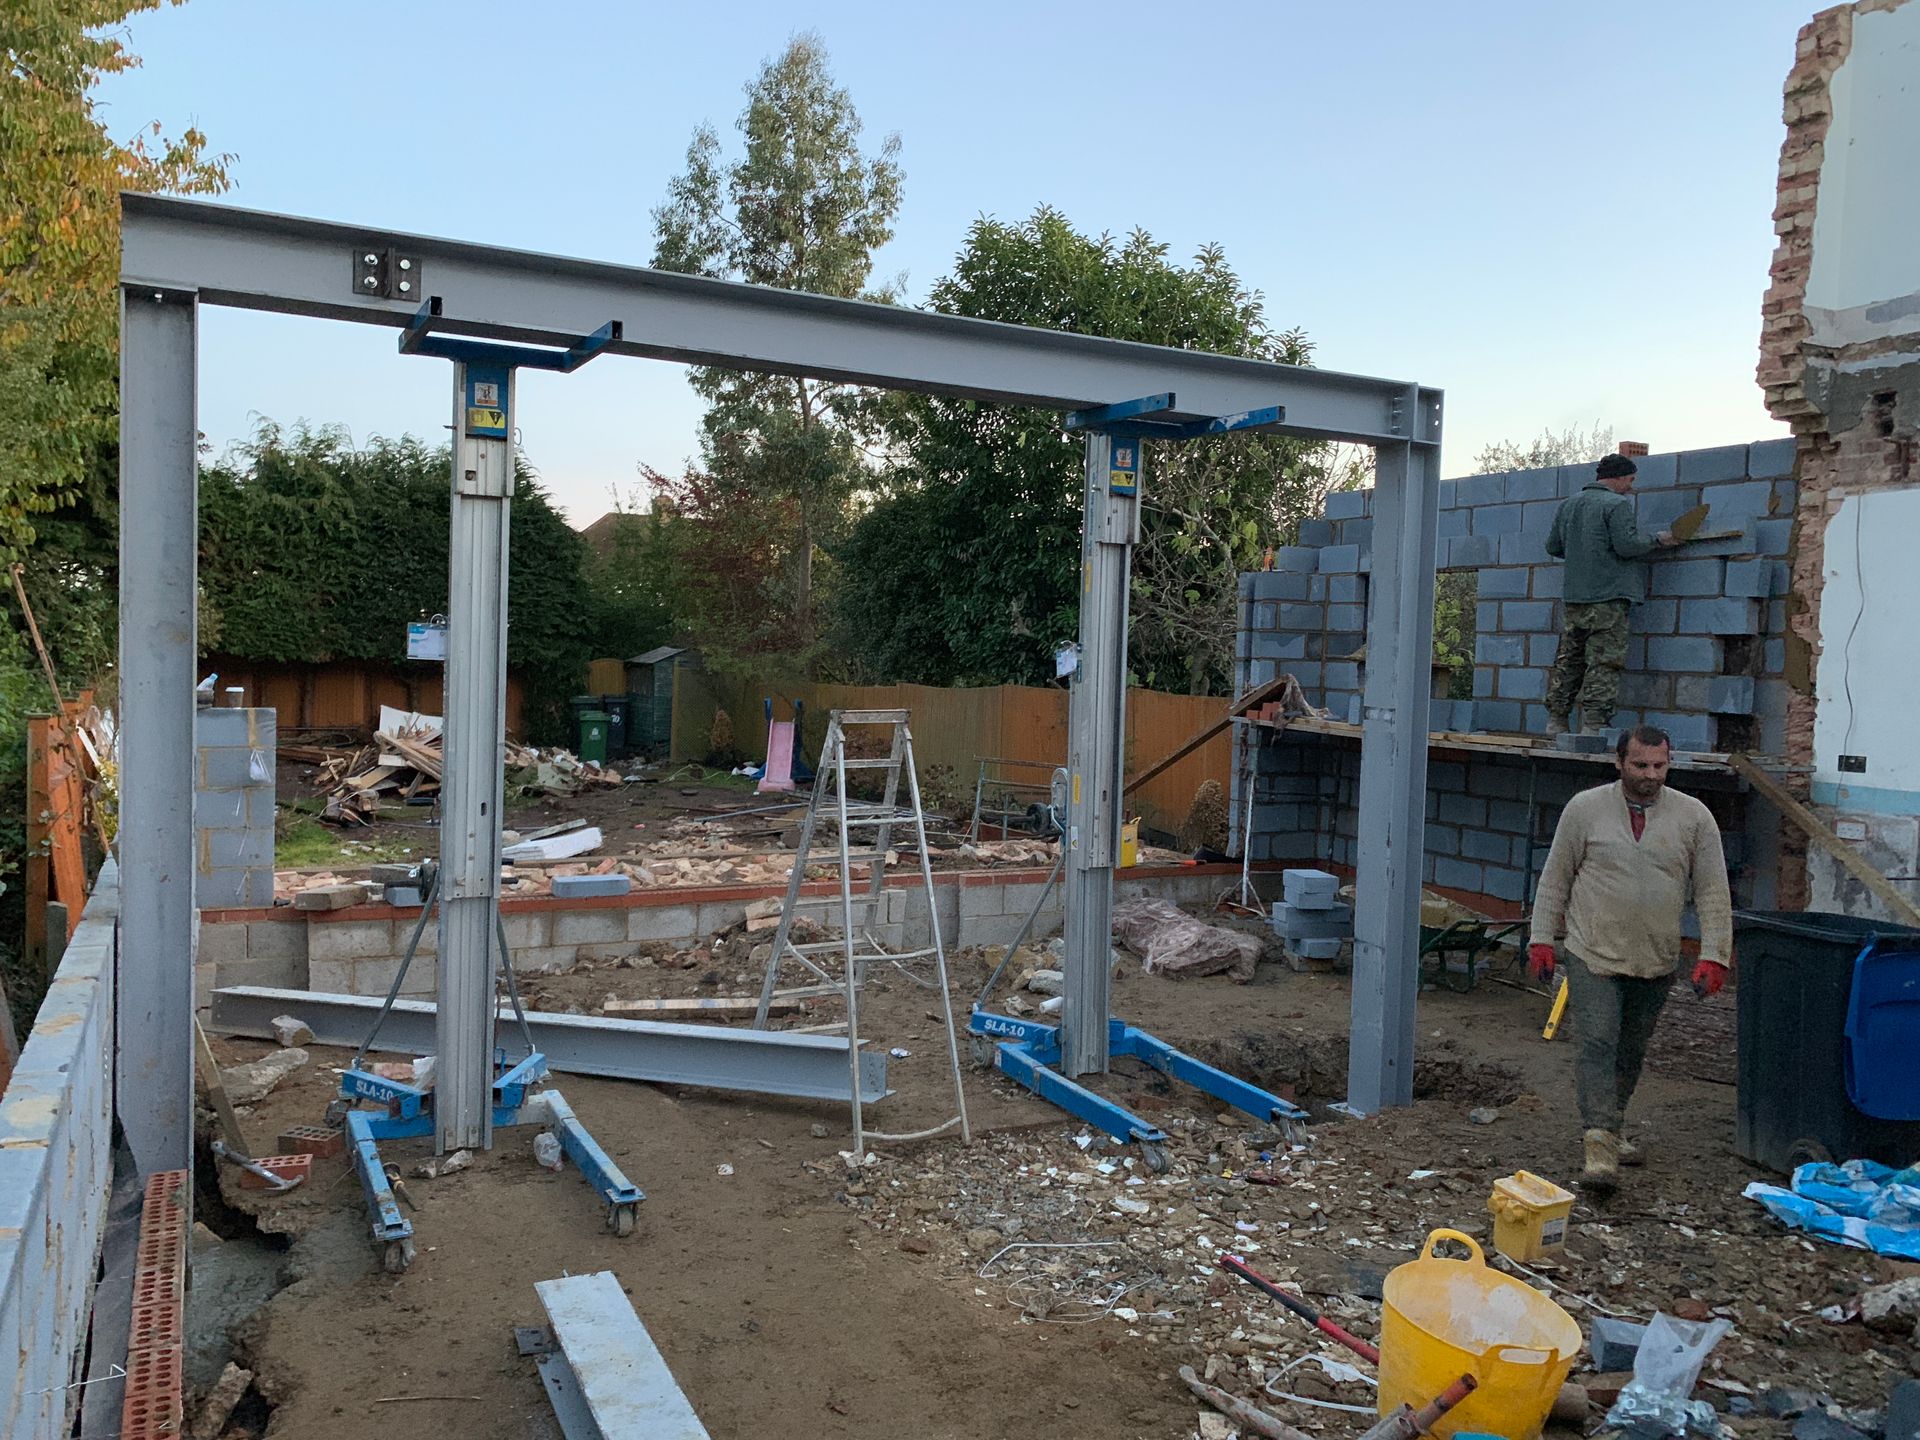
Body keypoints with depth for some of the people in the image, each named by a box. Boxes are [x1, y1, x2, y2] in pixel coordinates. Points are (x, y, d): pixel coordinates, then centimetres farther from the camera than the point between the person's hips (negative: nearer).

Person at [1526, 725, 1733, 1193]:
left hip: (1656, 963, 3)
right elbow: (1555, 878, 2)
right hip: (1593, 956, -2)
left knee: (1631, 1052, 14)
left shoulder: (1694, 817, -1)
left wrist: (1714, 957, -6)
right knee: (1597, 1045, -11)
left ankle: (1609, 1130, 30)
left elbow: (1713, 892, 1)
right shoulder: (1585, 808, -4)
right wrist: (1542, 940, -1)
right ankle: (1599, 1146, -14)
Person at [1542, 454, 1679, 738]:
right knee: (1604, 663, -4)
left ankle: (1556, 723, 11)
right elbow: (1627, 546, -16)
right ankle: (1593, 725, -7)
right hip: (1607, 597, -7)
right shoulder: (1617, 504, -8)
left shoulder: (1569, 505, 14)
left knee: (1567, 661, 10)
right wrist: (1657, 540, 0)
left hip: (1572, 597, 7)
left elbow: (1553, 547, 18)